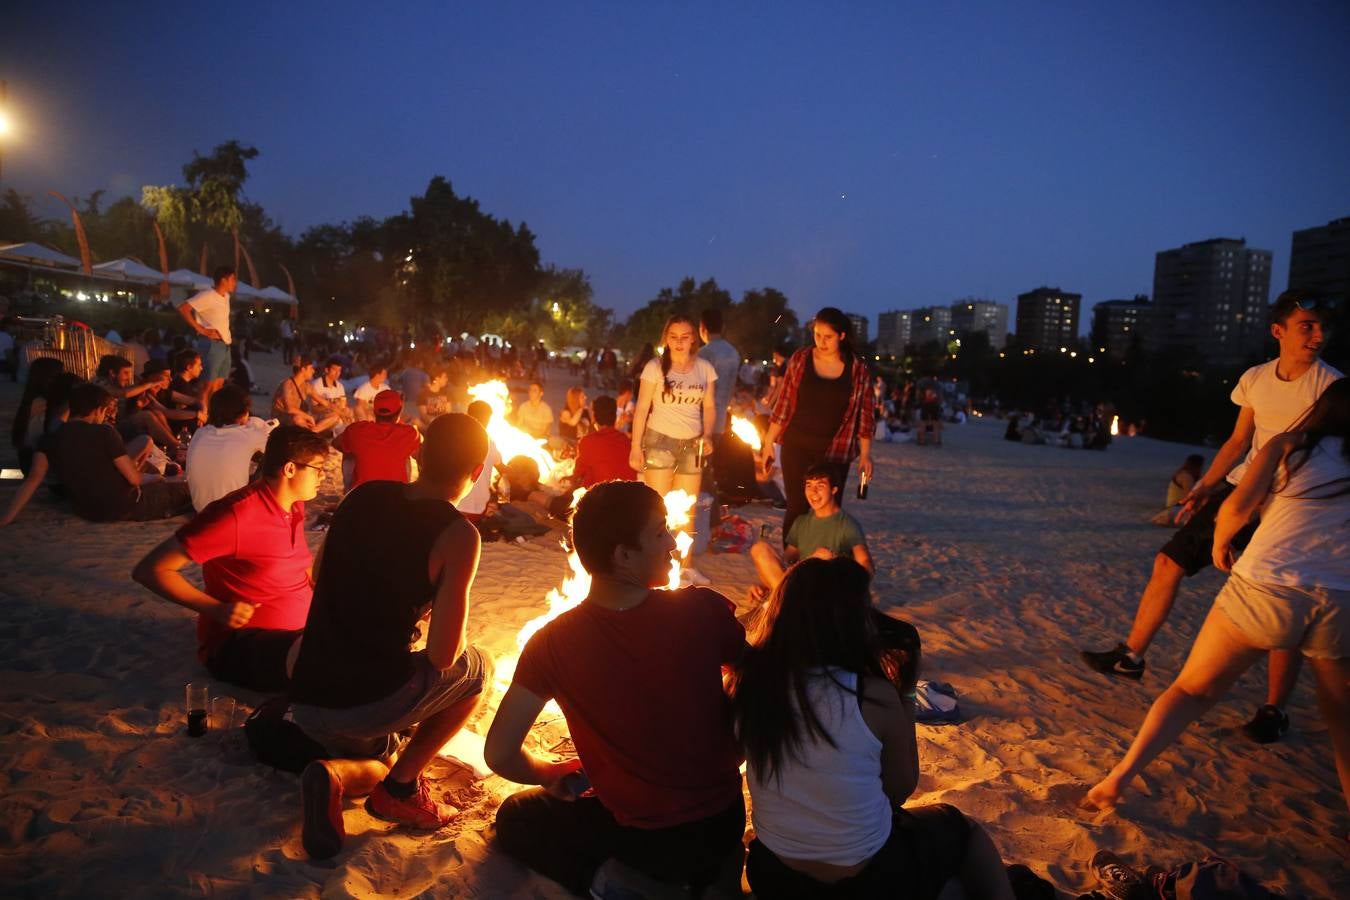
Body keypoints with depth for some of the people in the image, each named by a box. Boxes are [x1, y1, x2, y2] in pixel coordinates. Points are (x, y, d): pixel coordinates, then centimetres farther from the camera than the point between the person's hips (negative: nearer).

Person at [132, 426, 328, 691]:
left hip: (296, 633, 9)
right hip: (240, 646, -9)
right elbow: (148, 570, -15)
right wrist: (217, 610, -24)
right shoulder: (236, 514, -19)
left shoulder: (294, 506, 6)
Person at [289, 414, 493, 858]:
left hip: (306, 697, 6)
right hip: (372, 699, -6)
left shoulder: (363, 496, 4)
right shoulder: (458, 534, -14)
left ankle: (333, 773, 0)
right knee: (476, 668, 21)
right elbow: (442, 655, -14)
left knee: (379, 762, 35)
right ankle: (402, 788, 11)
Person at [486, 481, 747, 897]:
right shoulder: (704, 609, -18)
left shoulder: (553, 643, -20)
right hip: (725, 823, 3)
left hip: (644, 839, -2)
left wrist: (553, 774, 6)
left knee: (514, 819, 24)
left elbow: (499, 754, -15)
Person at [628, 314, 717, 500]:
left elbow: (710, 406, 10)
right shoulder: (655, 366, -4)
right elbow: (642, 408, -3)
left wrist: (707, 435, -7)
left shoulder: (705, 368, 4)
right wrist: (635, 446, -7)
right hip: (660, 440, -3)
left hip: (692, 443, 3)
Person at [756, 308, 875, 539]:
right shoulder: (800, 359, 0)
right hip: (797, 446, 0)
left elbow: (864, 413, 4)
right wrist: (769, 442, 2)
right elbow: (783, 404, 4)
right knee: (796, 507, 2)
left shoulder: (858, 368, -1)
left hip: (835, 451, 0)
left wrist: (865, 454, 2)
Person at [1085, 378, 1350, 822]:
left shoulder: (1289, 444, 11)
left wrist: (1220, 541, 16)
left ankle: (1119, 777, 1)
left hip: (1266, 586, -1)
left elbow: (1238, 505, -2)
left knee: (1192, 690, 12)